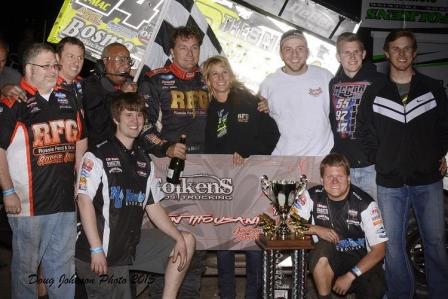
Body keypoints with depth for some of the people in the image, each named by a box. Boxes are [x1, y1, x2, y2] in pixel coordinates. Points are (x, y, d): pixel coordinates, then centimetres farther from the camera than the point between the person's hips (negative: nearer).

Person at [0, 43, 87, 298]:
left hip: (66, 201, 5)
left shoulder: (67, 98, 9)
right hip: (29, 203, -5)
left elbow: (79, 140, 18)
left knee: (64, 265, 15)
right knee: (26, 266, 9)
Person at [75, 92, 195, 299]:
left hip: (132, 246, 7)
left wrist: (179, 238, 1)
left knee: (187, 241, 5)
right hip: (105, 253, -7)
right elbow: (84, 201, -15)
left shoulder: (144, 161, 11)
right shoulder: (98, 156, -9)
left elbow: (153, 206, 12)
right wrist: (96, 250, -20)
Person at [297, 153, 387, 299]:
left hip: (361, 262, 0)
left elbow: (379, 249, -14)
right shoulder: (314, 196, -8)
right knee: (323, 248, -31)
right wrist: (316, 229, -20)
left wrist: (350, 276, -21)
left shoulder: (364, 203, -15)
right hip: (327, 260, 0)